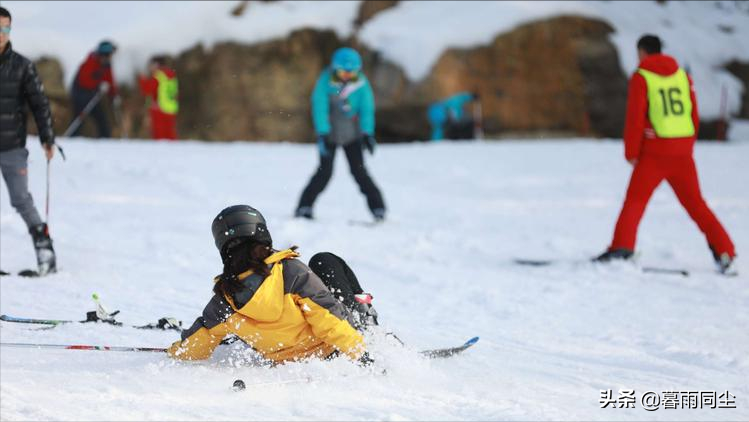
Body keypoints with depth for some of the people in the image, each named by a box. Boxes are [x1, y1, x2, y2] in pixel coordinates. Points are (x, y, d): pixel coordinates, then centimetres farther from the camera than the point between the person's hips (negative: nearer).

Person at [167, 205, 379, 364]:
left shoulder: (223, 303, -14)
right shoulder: (290, 270, -25)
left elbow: (190, 350, -6)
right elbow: (328, 319, -25)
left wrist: (175, 350, 15)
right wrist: (358, 352, -18)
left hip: (285, 362, 5)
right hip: (333, 350, -4)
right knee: (325, 261, 16)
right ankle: (364, 318, 24)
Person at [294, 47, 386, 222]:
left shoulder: (361, 83, -10)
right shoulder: (326, 80, -16)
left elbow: (366, 108, -8)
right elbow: (319, 107, -19)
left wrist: (367, 134, -18)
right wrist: (322, 134, -26)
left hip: (352, 134, 1)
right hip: (330, 132, -1)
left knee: (359, 171, -7)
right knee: (325, 171, -9)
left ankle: (378, 209, -3)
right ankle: (304, 207, -1)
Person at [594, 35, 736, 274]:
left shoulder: (641, 78, -3)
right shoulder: (682, 76, 11)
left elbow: (635, 118, -7)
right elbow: (694, 116, 13)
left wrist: (631, 153, 0)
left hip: (654, 152, -4)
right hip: (683, 151, 4)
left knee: (635, 201, 2)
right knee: (695, 203, 10)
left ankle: (622, 247, -11)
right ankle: (724, 251, 6)